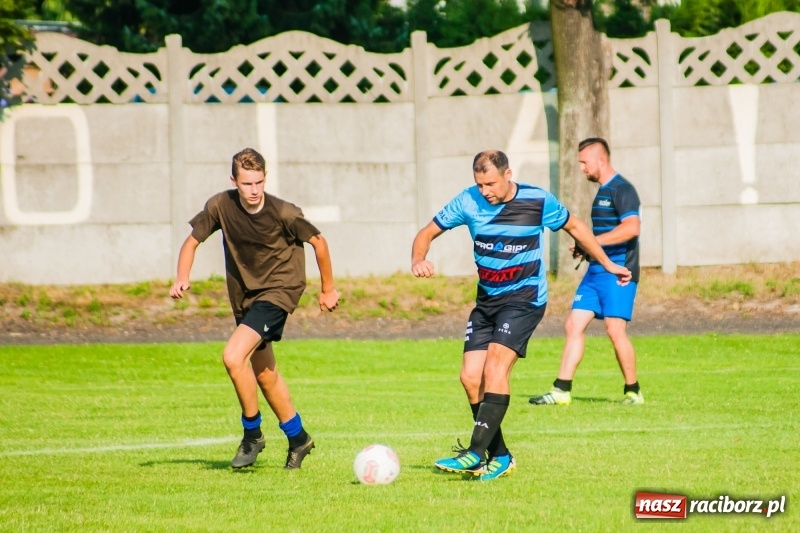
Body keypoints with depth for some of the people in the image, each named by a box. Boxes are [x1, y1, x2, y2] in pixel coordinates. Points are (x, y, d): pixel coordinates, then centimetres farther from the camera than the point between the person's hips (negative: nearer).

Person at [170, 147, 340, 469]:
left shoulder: (283, 213, -20)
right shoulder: (220, 207, -11)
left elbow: (318, 241, -5)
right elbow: (193, 241, 1)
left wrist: (328, 289, 3)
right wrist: (182, 279, -16)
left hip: (278, 289, -6)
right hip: (244, 294, 6)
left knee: (233, 356, -23)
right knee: (264, 373, 18)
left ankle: (252, 434, -5)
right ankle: (297, 438, 37)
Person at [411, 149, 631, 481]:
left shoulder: (538, 202, -9)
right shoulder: (468, 202, -4)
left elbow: (575, 227, 8)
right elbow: (428, 232, 2)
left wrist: (608, 265, 14)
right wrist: (418, 259, -20)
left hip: (524, 298, -5)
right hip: (486, 300, 5)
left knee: (495, 366, -22)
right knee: (470, 376, -5)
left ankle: (476, 453, -27)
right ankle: (500, 455, 9)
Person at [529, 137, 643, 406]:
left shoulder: (622, 190, -11)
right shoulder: (602, 192, 19)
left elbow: (631, 227, -25)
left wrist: (591, 242, -22)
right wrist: (586, 249, 11)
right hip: (595, 271, 10)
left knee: (615, 329, -12)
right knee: (574, 324, 3)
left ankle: (633, 392, 1)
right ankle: (561, 390, 3)